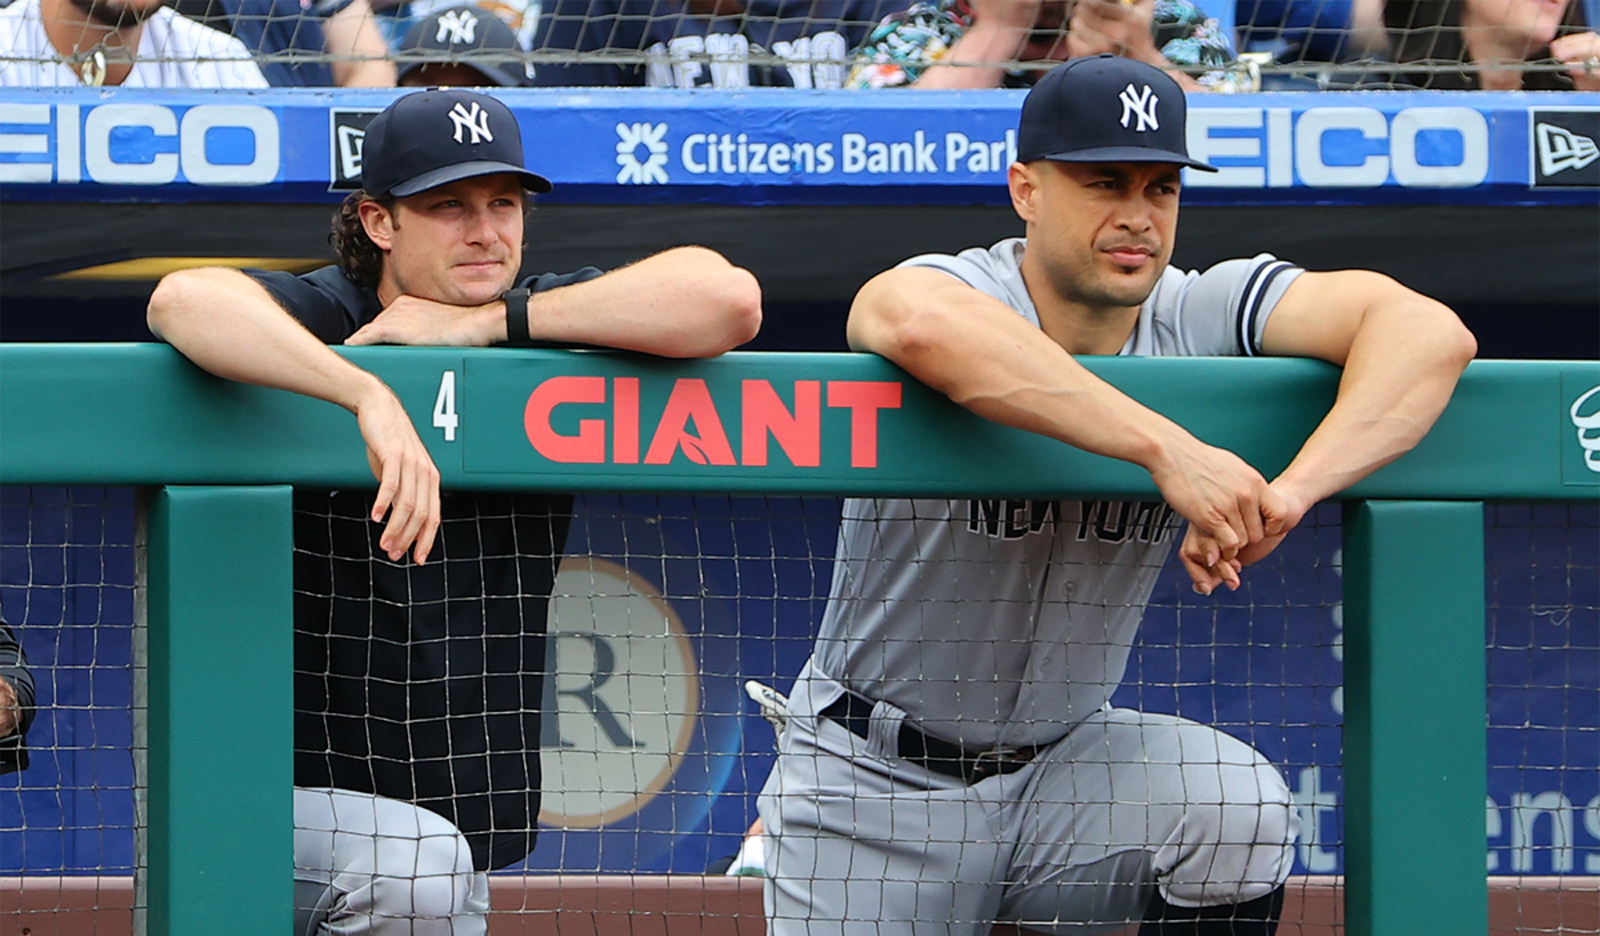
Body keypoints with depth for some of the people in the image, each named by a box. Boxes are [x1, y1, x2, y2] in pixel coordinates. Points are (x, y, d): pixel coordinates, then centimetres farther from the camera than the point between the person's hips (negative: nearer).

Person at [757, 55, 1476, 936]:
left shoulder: (1203, 318, -9)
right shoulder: (968, 286, -18)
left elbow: (1428, 332, -23)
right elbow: (924, 325, -46)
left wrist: (1292, 491, -40)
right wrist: (1169, 447, -50)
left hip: (1066, 758, 2)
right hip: (876, 787, -2)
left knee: (1241, 812, -24)